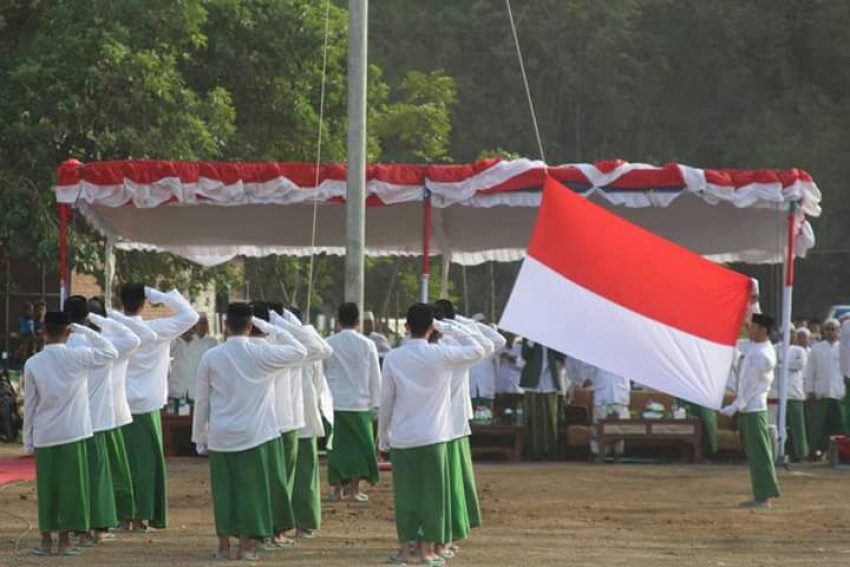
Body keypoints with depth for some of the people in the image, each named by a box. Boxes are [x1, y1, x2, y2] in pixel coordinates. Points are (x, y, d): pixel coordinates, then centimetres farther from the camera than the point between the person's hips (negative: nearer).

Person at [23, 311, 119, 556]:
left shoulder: (32, 364, -3)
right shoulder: (77, 357, -8)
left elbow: (30, 405, 2)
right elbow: (110, 352, 4)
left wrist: (28, 440, 10)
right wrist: (84, 330, 3)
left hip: (43, 435, 2)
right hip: (72, 434, -2)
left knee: (46, 488, 8)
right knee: (71, 486, 3)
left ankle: (46, 540, 10)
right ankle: (65, 541, 3)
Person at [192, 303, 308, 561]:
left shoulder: (211, 357, -2)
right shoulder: (261, 354, -7)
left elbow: (201, 400, 3)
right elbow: (299, 351, 5)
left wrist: (200, 437, 12)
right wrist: (268, 328, 5)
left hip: (220, 436, 2)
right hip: (252, 434, -2)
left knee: (223, 489, 9)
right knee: (250, 488, 4)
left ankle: (224, 545, 10)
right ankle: (246, 546, 4)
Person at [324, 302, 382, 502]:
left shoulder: (328, 344, -1)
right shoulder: (367, 345, -4)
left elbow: (321, 373, 6)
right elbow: (375, 377, 0)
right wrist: (375, 403, 10)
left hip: (334, 401, 1)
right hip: (359, 402, -1)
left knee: (337, 444, 7)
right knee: (359, 444, 7)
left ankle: (337, 489, 7)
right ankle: (355, 489, 2)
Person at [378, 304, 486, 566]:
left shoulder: (393, 358, -2)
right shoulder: (440, 355, -8)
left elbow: (386, 401, 3)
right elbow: (477, 351, 5)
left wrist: (383, 435, 12)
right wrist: (452, 329, 6)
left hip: (401, 438, 2)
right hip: (432, 437, -2)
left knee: (405, 493, 7)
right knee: (431, 493, 5)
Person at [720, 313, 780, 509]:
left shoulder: (761, 355, -18)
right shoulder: (756, 347, 8)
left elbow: (751, 384, -17)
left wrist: (736, 407, -14)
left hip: (752, 409, -10)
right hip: (750, 407, 10)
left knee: (758, 454, -7)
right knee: (755, 453, 11)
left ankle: (763, 497, -6)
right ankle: (762, 495, 14)